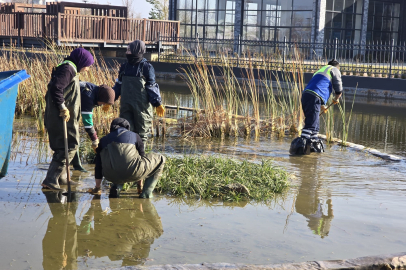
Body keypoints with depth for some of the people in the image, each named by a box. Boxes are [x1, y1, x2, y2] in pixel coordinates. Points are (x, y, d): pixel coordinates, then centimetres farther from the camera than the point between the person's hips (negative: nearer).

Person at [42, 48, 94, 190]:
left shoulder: (70, 69, 19)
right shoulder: (68, 68, -12)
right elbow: (56, 88, -25)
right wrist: (63, 108, -23)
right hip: (63, 117, -11)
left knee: (63, 147, 18)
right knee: (70, 146, -9)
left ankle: (61, 177, 29)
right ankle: (51, 179, -11)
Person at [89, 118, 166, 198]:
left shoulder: (104, 140, 28)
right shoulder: (134, 136, 22)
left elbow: (98, 166, 31)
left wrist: (97, 187, 42)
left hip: (111, 176, 4)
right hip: (131, 173, -4)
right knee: (160, 160, 18)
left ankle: (116, 187, 12)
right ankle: (146, 193, 7)